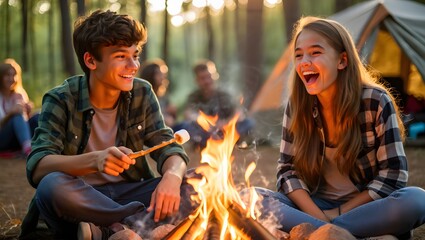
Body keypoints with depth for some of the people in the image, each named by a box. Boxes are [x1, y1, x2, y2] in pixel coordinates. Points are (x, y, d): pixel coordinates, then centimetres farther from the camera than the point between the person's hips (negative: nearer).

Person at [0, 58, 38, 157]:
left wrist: (29, 112, -10)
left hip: (18, 139, 4)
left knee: (37, 117, -23)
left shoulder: (20, 94, 12)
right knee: (17, 116, -33)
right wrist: (10, 113, -26)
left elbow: (25, 120, 11)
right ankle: (28, 149, -56)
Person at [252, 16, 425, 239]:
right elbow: (287, 169, -4)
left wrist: (338, 213, -15)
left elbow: (393, 173, -13)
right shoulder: (296, 105, -5)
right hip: (314, 206, 2)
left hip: (364, 207, -2)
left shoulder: (376, 102, -14)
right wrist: (318, 216, -21)